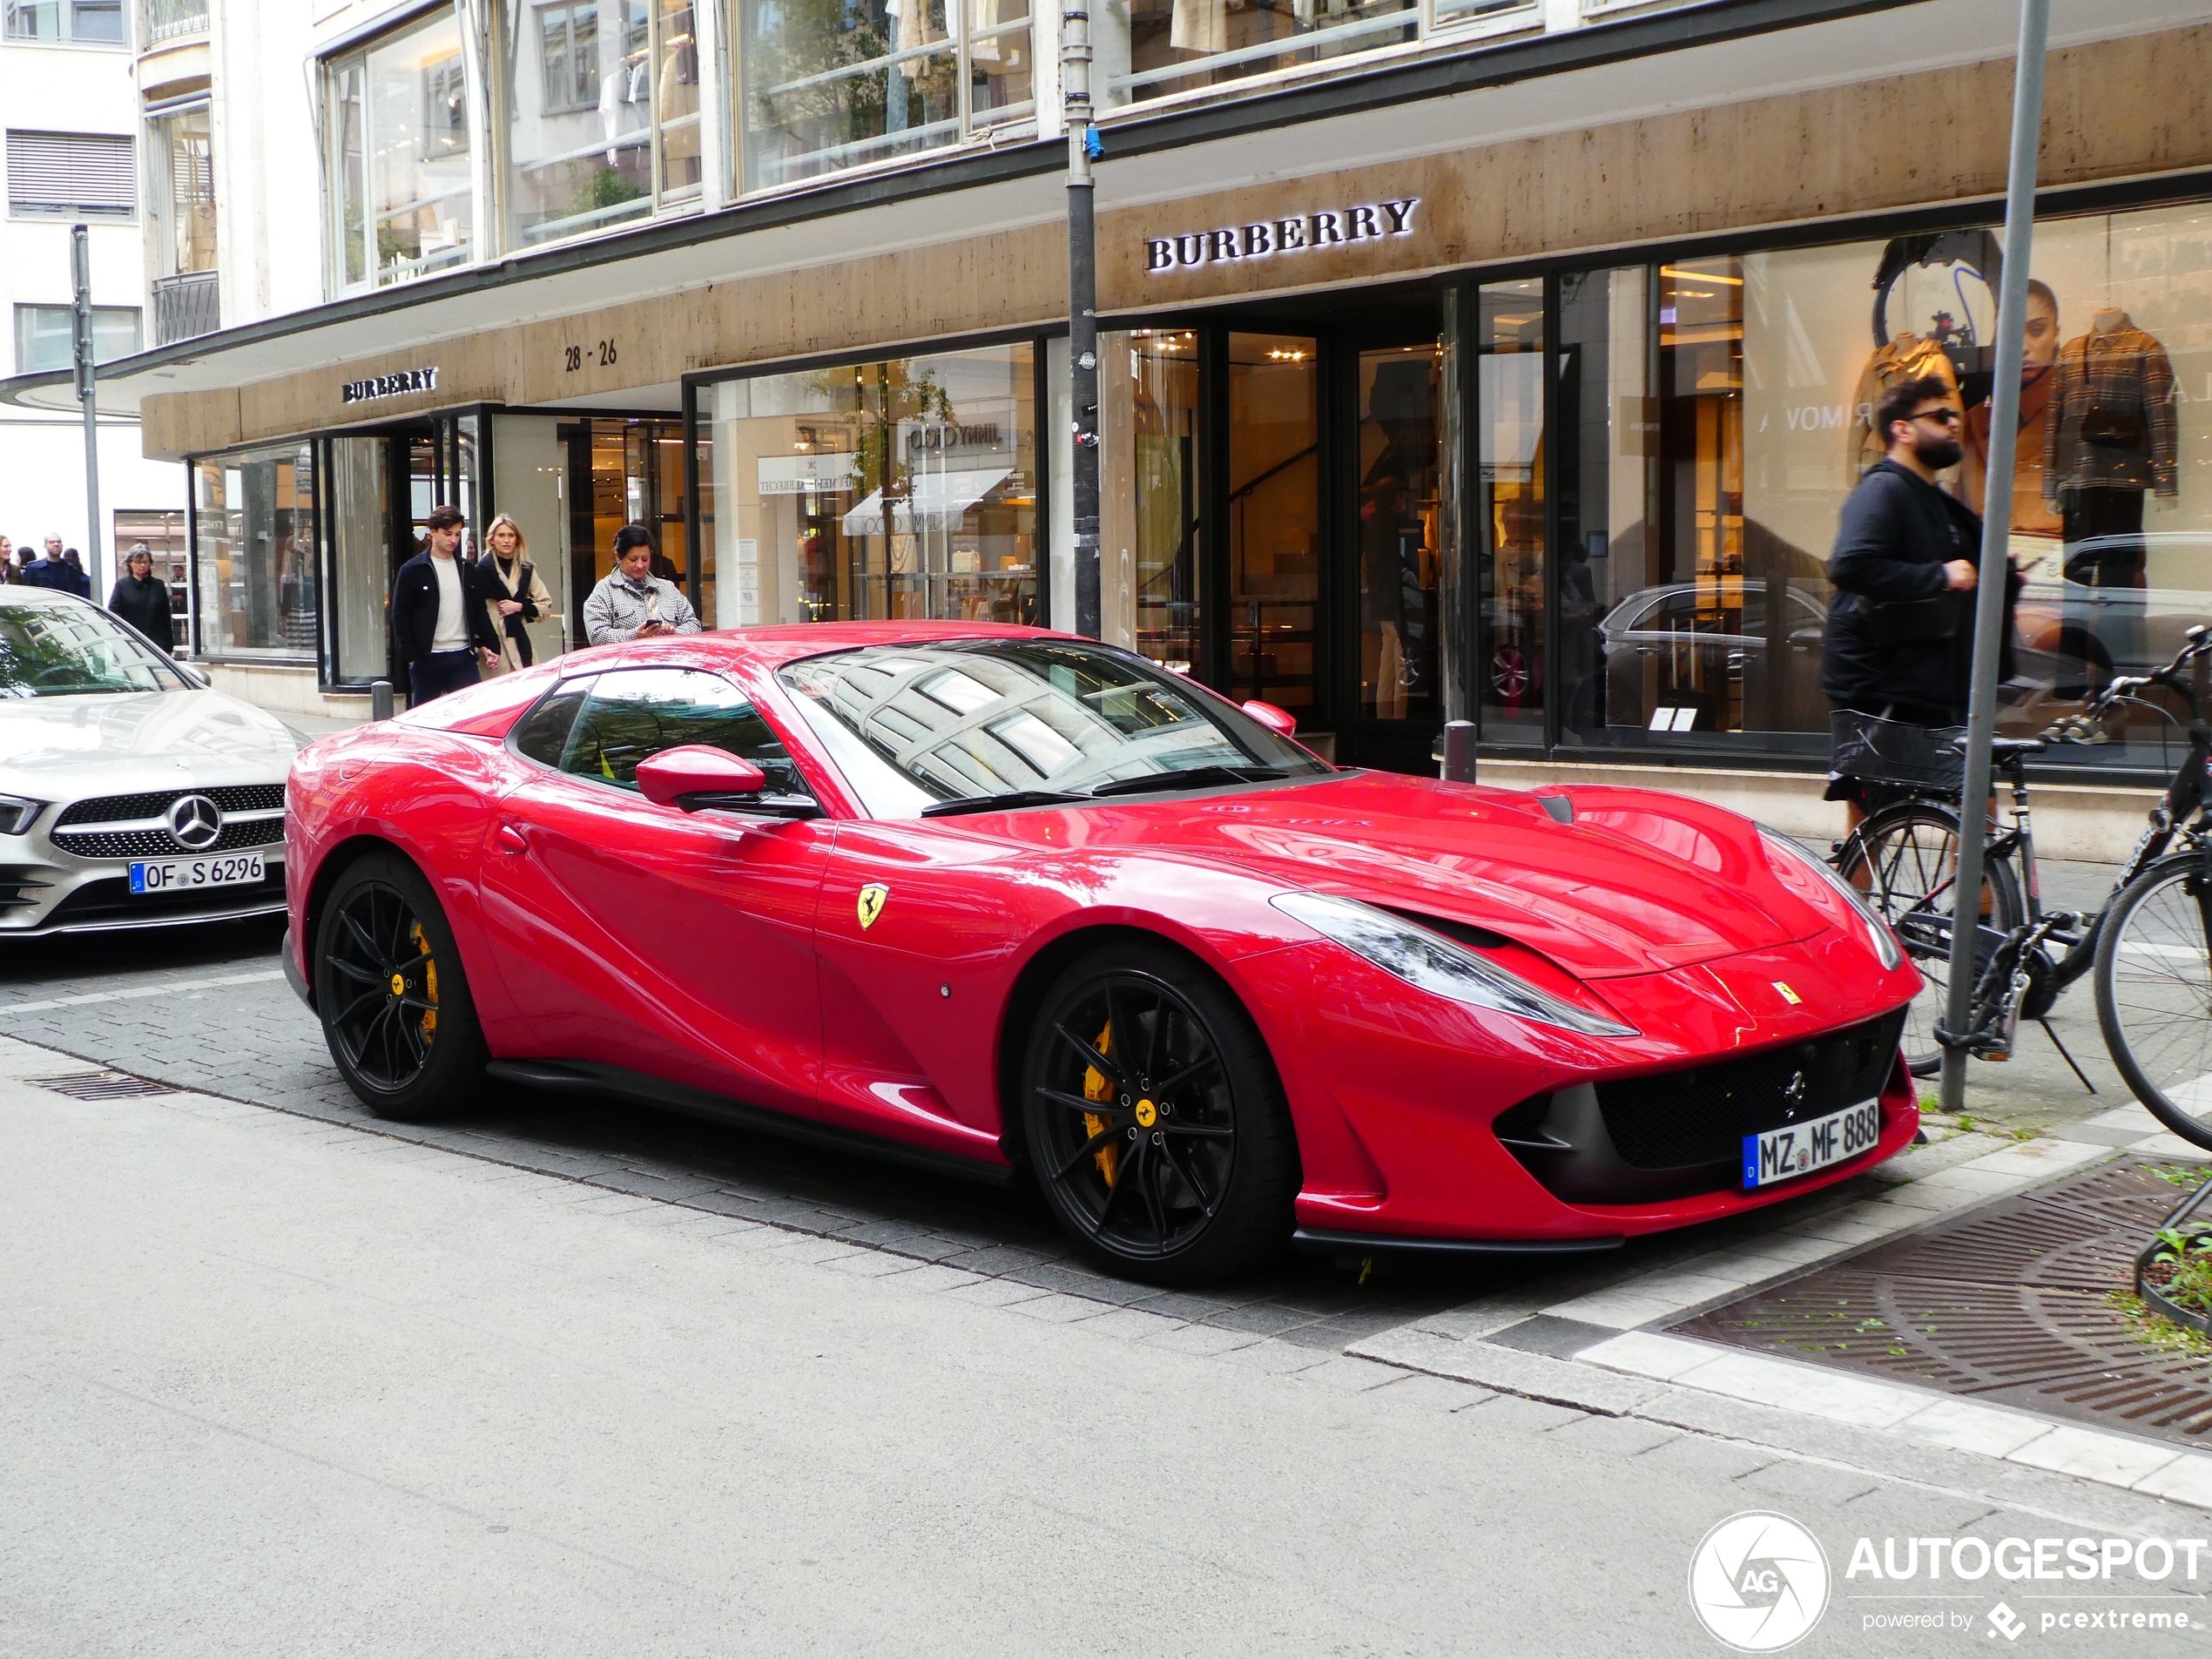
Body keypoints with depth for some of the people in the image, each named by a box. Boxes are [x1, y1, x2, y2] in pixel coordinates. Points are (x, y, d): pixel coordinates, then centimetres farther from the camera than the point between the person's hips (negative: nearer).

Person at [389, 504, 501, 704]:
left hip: (464, 657, 3)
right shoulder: (412, 571, -1)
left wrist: (488, 645, 5)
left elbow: (480, 612, 17)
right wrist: (411, 656, -9)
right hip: (427, 660, -3)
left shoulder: (468, 571, 12)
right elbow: (400, 616, -3)